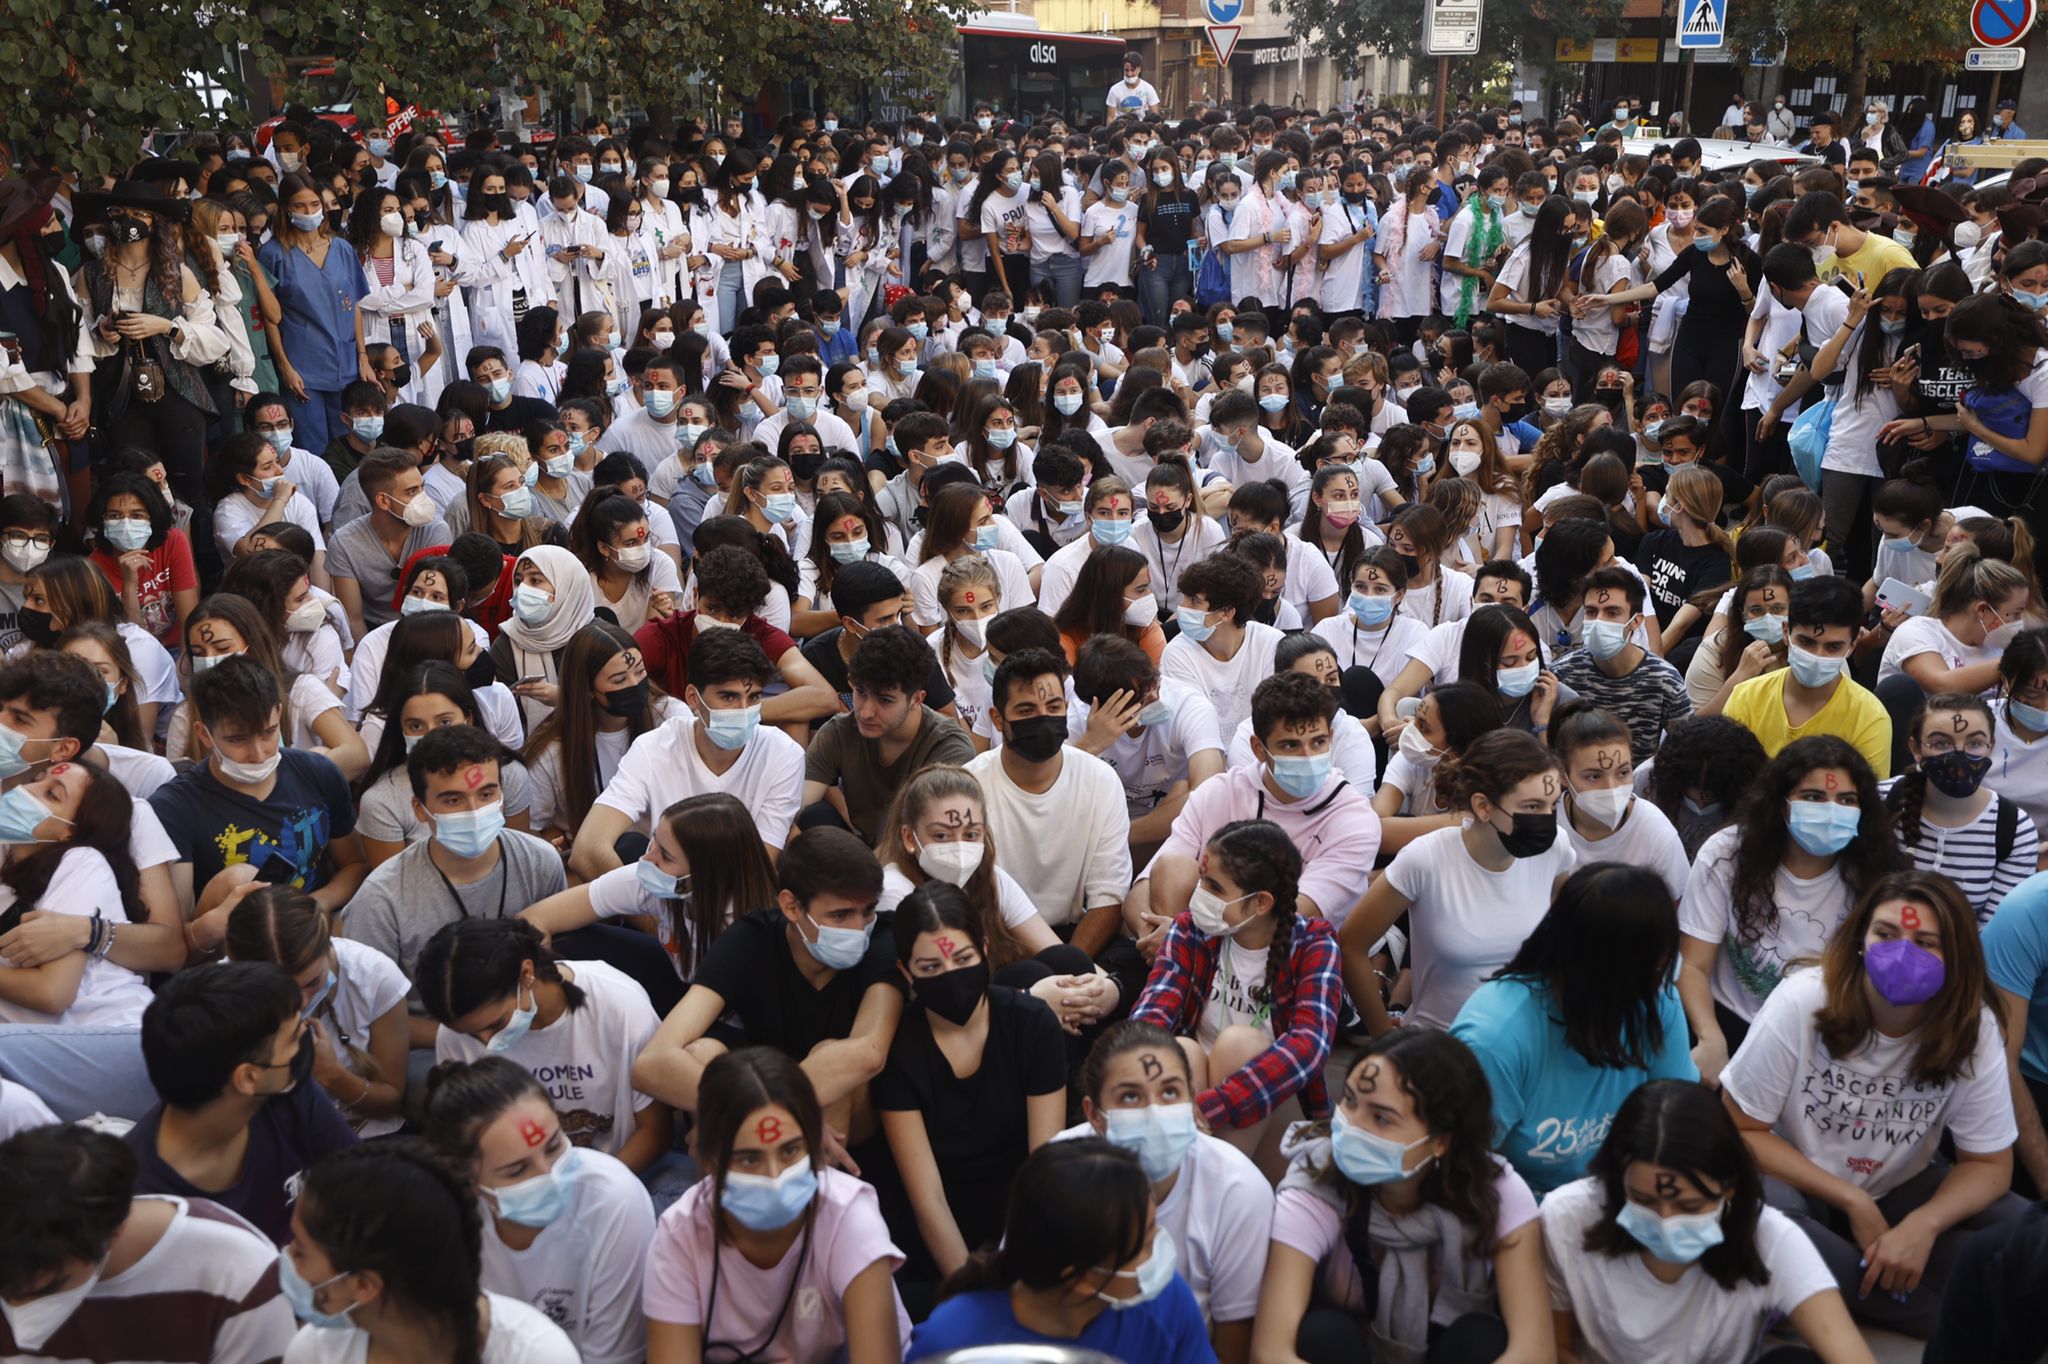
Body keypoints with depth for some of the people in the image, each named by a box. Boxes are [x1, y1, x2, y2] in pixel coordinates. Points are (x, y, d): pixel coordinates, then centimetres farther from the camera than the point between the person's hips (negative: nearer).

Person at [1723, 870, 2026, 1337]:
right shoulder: (1801, 1002, -21)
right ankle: (1958, 1321, -19)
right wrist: (1853, 1202, -20)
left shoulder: (1975, 1028, -13)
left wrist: (1923, 1226, -26)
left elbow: (1989, 1164, -6)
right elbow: (1738, 1130, -15)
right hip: (1797, 1184, -2)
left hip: (1899, 1192, 2)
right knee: (1755, 1206, -36)